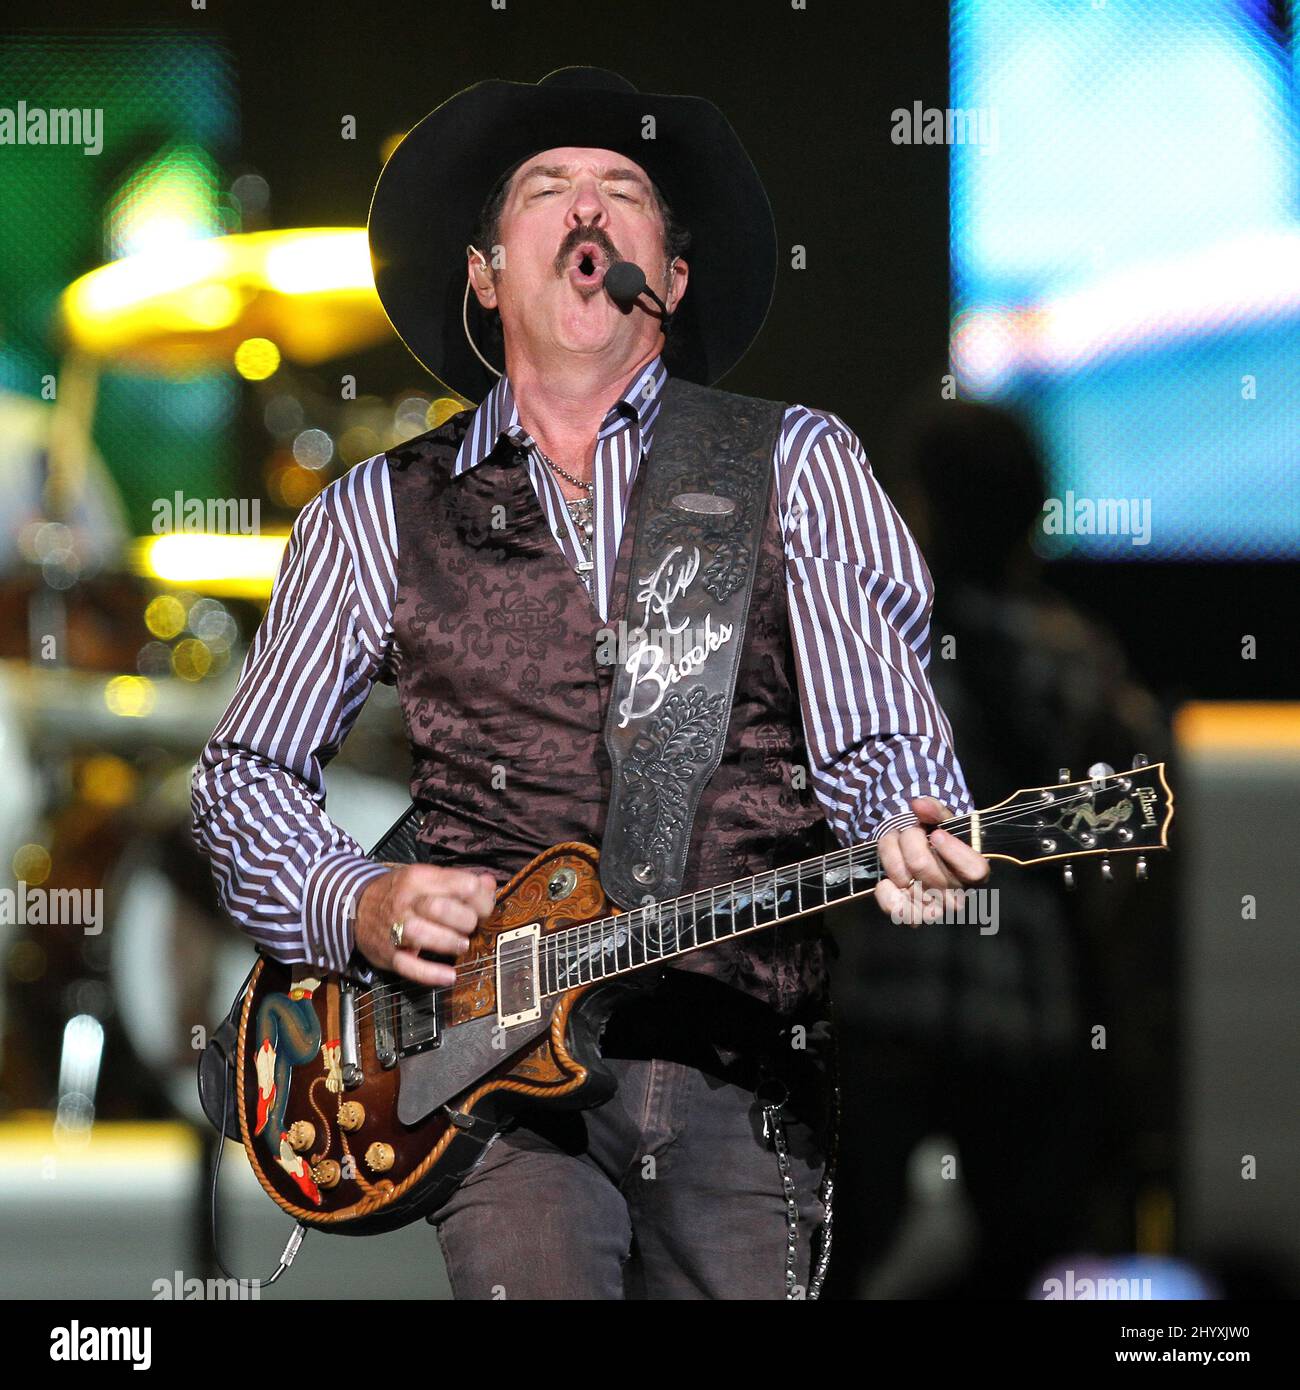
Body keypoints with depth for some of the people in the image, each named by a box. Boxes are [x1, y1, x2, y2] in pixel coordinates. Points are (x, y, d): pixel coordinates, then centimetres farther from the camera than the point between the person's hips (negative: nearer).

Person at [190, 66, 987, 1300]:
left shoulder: (796, 466, 11)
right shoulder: (377, 516, 13)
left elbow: (876, 736, 3)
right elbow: (243, 775, 19)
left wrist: (909, 842, -20)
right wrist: (357, 906, -1)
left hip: (745, 1071, 1)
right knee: (528, 1273, -23)